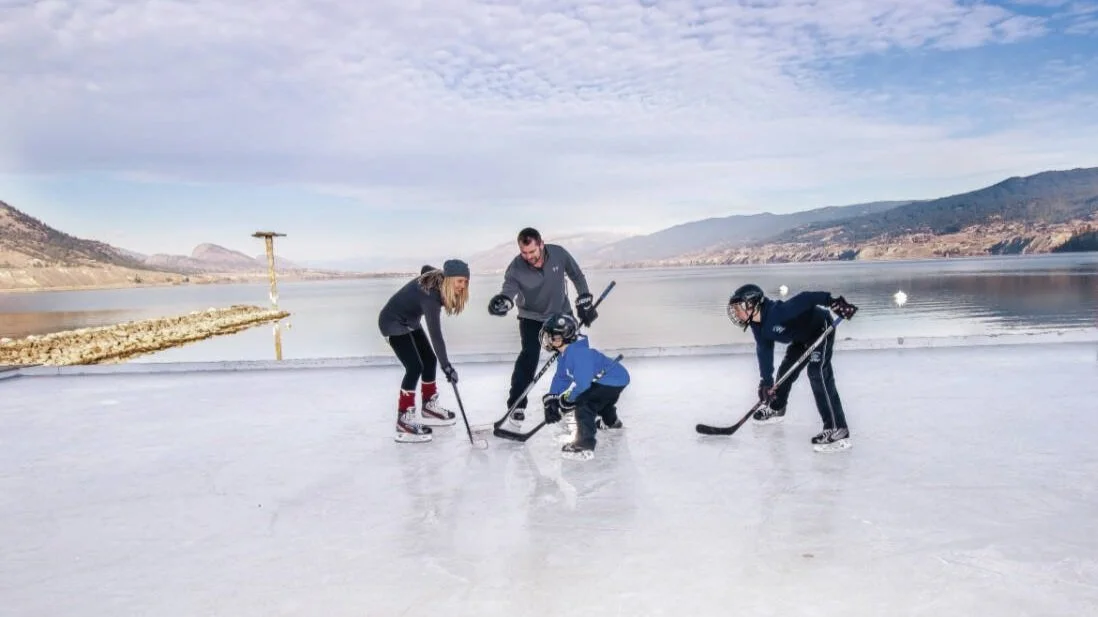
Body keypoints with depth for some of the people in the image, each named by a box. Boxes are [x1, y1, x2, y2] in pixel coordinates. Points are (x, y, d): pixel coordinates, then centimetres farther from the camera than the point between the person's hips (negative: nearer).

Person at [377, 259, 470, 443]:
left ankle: (429, 407, 29)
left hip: (409, 321, 9)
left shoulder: (438, 278, -12)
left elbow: (426, 268, 13)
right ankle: (404, 421, -14)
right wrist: (446, 366, -43)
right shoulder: (429, 296, -36)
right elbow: (435, 334, -40)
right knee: (415, 367, -18)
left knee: (429, 360, 12)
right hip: (393, 323, -9)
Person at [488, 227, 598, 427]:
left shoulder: (559, 254, -20)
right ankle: (516, 405, -7)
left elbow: (577, 276, -5)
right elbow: (509, 288, -38)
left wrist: (585, 302, -5)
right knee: (529, 356, -16)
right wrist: (502, 300, -61)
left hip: (561, 313, 3)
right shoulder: (516, 267, -25)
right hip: (531, 317, -2)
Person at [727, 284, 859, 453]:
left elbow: (804, 299, -39)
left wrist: (833, 301, -46)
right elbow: (764, 353, -2)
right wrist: (766, 382, -8)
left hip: (820, 329, -10)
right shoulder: (758, 327, -4)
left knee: (818, 375, -22)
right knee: (786, 370, 18)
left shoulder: (777, 311, -33)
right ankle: (776, 409, 45)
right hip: (802, 338, 10)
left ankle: (837, 431, -25)